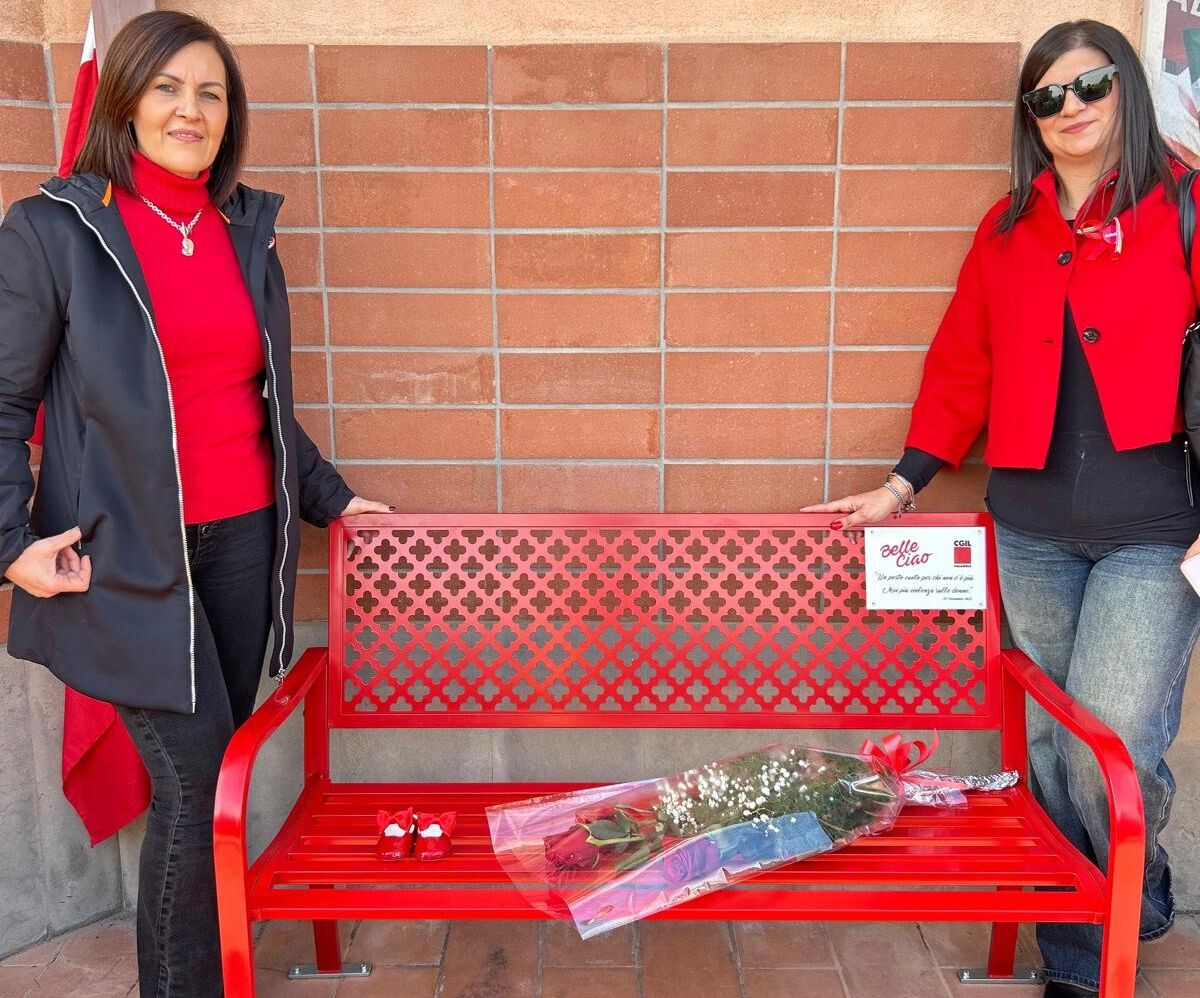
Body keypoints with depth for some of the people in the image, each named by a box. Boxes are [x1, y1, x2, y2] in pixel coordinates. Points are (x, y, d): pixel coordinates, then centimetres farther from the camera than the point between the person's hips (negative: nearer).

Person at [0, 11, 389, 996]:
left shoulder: (246, 233, 12)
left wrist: (330, 499, 21)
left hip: (242, 538, 5)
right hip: (126, 551, -4)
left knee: (219, 770, 8)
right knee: (191, 775, -8)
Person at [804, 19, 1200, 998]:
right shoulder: (1007, 229, 13)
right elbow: (962, 367, 15)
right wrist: (904, 483, 10)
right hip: (1033, 531, 4)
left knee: (1110, 745, -9)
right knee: (1051, 747, 10)